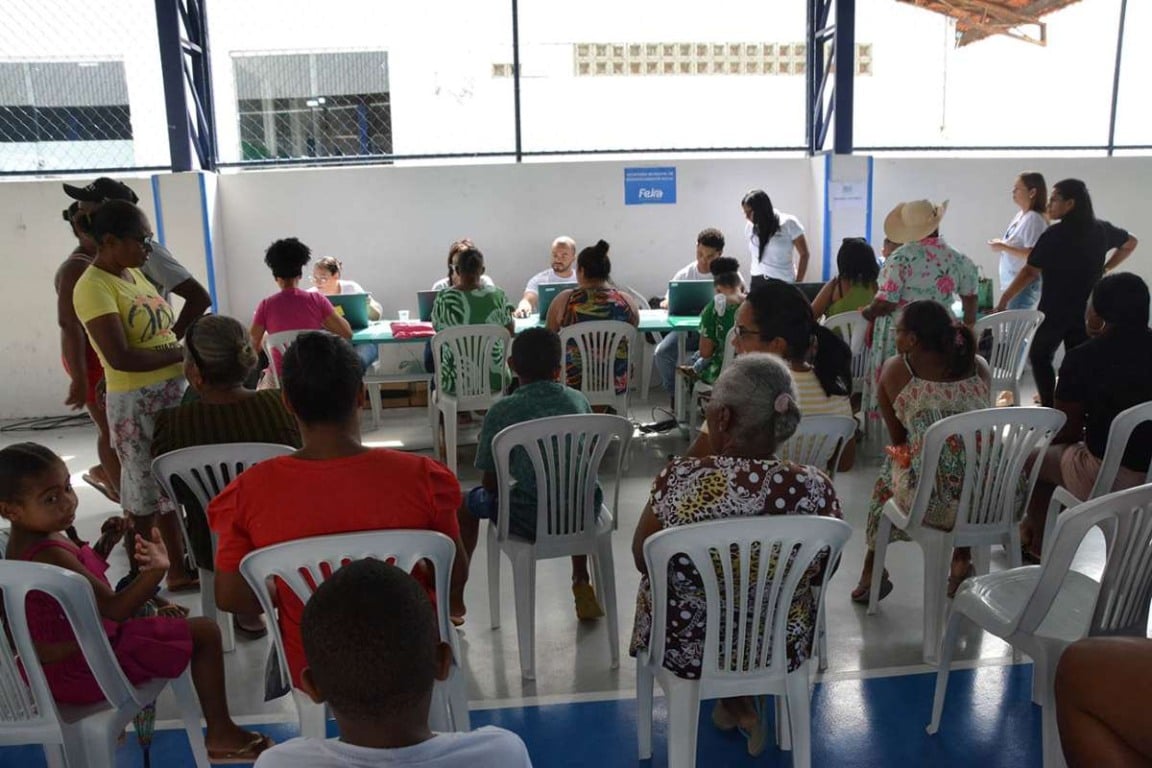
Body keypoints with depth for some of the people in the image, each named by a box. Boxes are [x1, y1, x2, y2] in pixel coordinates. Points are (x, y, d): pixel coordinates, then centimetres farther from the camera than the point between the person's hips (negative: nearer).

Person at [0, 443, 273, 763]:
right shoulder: (49, 555, -31)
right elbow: (114, 609, -35)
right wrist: (156, 571, -50)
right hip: (84, 668, -10)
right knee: (203, 632, -6)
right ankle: (220, 735, 6)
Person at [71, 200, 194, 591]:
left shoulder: (134, 273, 10)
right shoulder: (93, 287, -17)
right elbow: (120, 358, -25)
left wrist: (189, 355, -1)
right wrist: (183, 354, -18)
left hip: (175, 391, 8)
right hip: (136, 402, -8)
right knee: (147, 493, 4)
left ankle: (180, 568, 30)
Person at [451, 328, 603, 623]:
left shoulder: (501, 412, -9)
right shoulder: (579, 401, 2)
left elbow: (491, 484, -4)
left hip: (528, 521, -4)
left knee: (468, 502, 24)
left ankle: (455, 601, 34)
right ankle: (582, 583, 42)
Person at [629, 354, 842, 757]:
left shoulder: (680, 479, -28)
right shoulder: (816, 488, -21)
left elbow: (642, 560, -11)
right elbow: (818, 574, -3)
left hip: (686, 647, -2)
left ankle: (734, 704, 34)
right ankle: (738, 704, 41)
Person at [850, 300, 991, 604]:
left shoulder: (894, 370, -3)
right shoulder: (979, 367, 6)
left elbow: (898, 439, 7)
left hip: (928, 501, -3)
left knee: (892, 464, 31)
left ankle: (872, 570, 42)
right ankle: (962, 561, 42)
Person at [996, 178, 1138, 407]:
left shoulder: (1055, 235, -16)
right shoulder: (1101, 230, 4)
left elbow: (1030, 272, -19)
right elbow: (1130, 243, 23)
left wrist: (1003, 300, -15)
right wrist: (1103, 270, 20)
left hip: (1055, 310, -5)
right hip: (1088, 310, 5)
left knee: (1039, 356, 12)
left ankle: (1050, 410, 7)